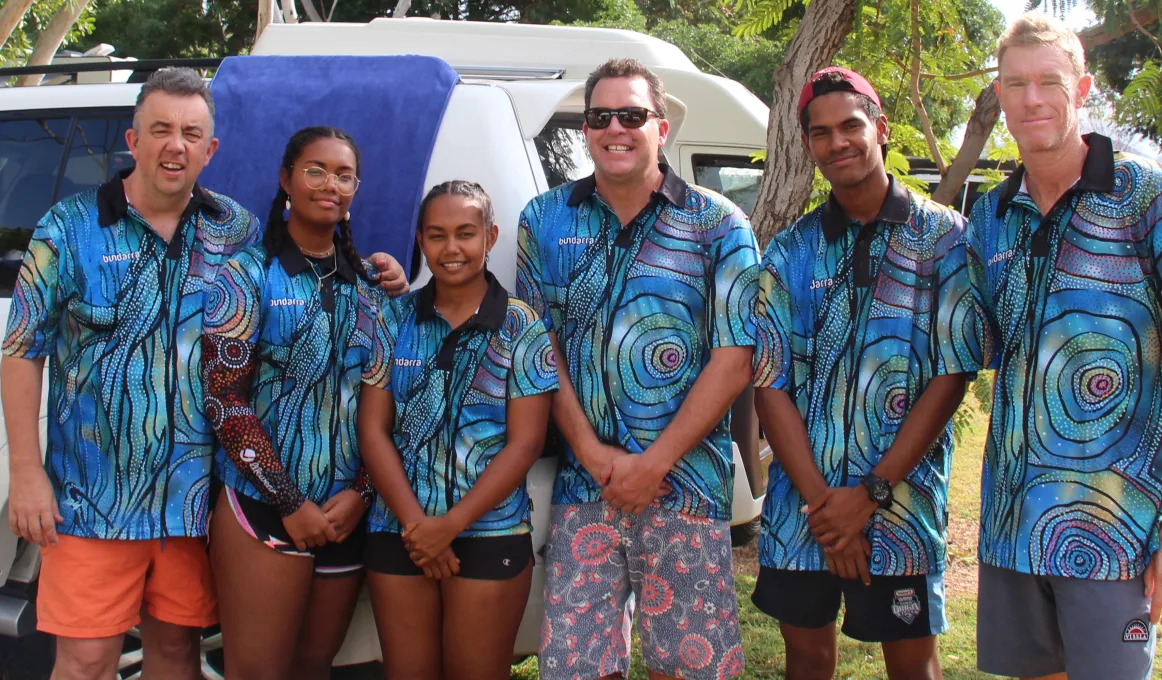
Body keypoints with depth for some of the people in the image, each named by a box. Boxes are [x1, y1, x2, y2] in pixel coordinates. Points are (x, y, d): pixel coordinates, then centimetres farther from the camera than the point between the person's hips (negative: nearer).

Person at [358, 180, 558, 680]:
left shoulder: (520, 327, -2)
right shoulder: (396, 318, 5)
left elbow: (524, 444, -7)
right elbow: (373, 431, 1)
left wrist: (450, 526, -13)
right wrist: (416, 524, -10)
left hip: (490, 536, -2)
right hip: (398, 533, 2)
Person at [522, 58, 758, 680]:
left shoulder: (717, 225, 1)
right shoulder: (545, 221, 8)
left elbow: (733, 362, -4)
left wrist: (654, 464, -10)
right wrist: (590, 450, -6)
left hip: (685, 484, -2)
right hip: (582, 485, 2)